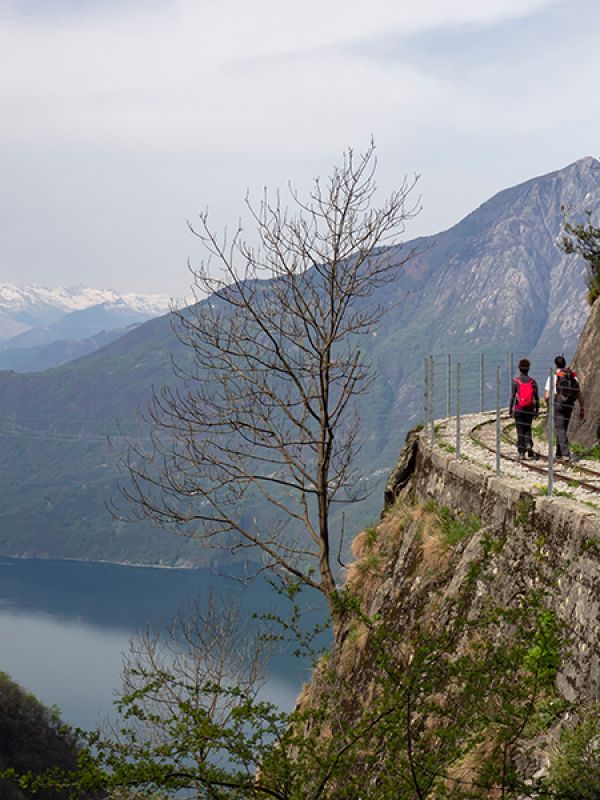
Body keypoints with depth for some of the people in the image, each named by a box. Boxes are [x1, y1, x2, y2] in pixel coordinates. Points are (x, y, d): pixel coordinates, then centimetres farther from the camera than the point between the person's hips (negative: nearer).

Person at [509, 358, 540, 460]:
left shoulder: (515, 381, -6)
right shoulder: (533, 381, -1)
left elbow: (512, 396, -6)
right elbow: (536, 398, 1)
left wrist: (510, 410, 1)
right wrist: (537, 410, 9)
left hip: (518, 409, -2)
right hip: (529, 410, 2)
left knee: (520, 430, 5)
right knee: (528, 429, 15)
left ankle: (521, 453, 4)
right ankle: (529, 445, -8)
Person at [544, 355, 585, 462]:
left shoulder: (553, 377, -6)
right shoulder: (574, 376, 6)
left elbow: (547, 396, -8)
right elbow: (580, 394, 5)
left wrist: (548, 403, 13)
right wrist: (582, 409, 11)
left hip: (557, 405, -4)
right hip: (569, 406, 4)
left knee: (560, 430, -5)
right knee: (563, 429, 18)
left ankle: (565, 454, -17)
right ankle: (559, 453, 25)